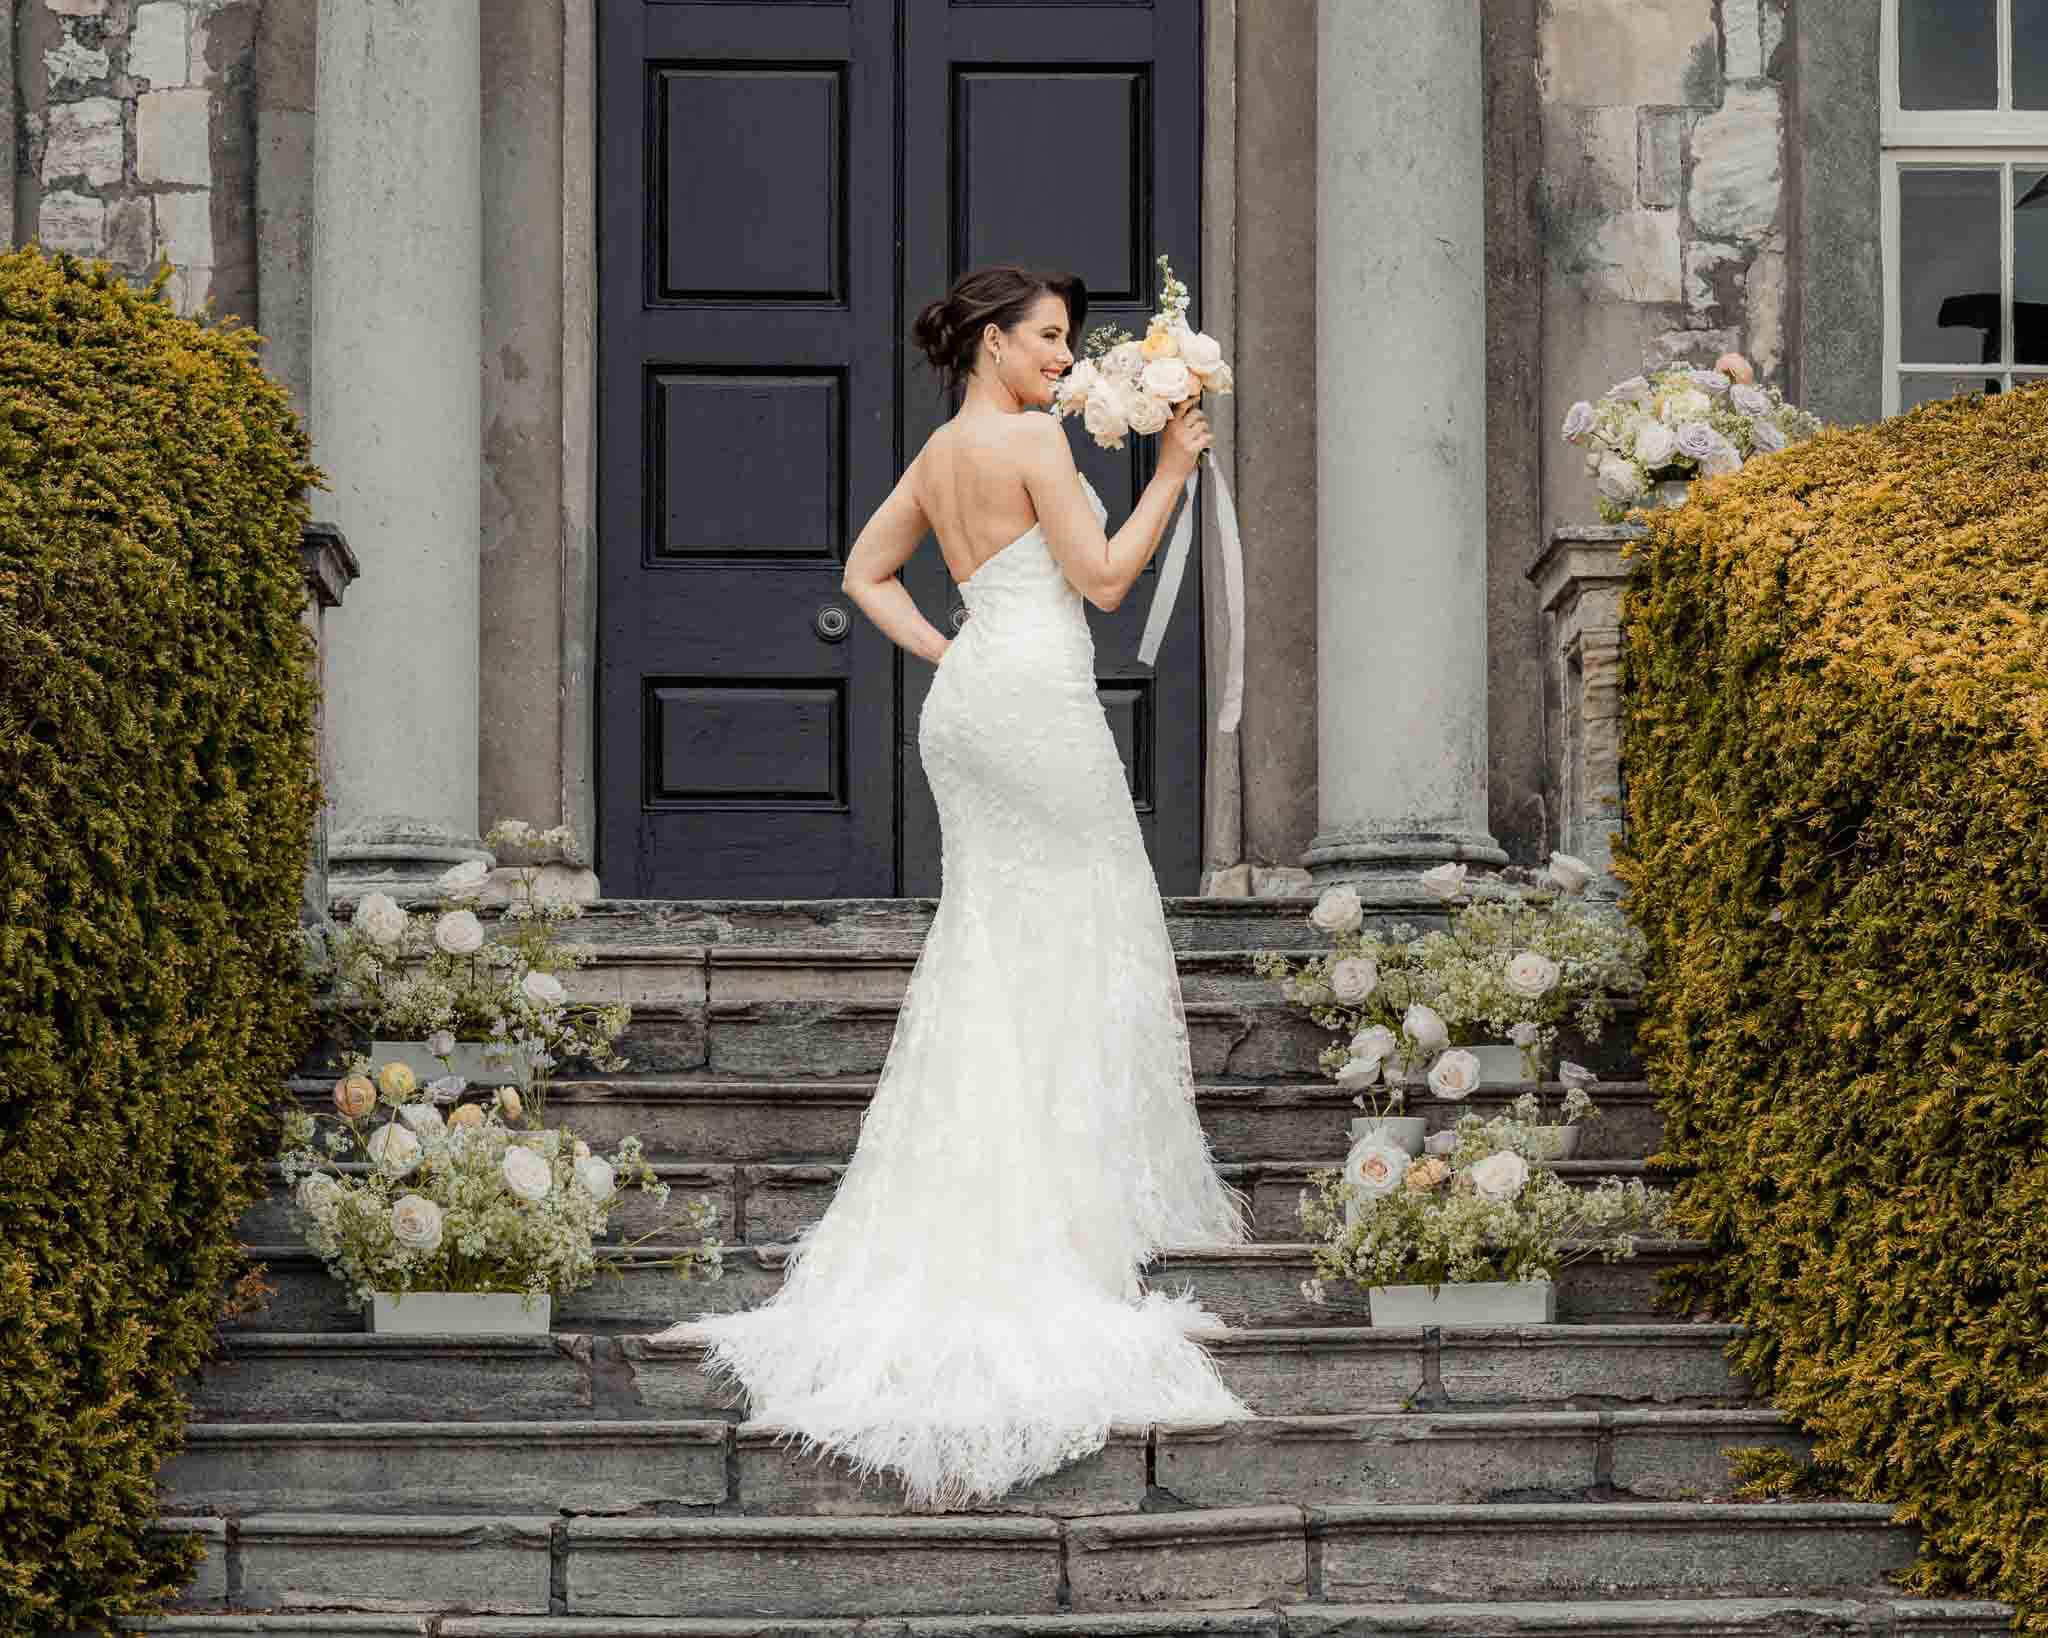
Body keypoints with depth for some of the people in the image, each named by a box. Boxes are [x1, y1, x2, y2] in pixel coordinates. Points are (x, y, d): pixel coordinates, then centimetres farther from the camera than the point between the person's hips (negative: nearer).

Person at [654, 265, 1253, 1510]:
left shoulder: (937, 457, 16)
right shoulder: (1034, 438, -9)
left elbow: (867, 573, 23)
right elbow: (1104, 578, -10)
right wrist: (1173, 469, -4)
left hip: (966, 699, 8)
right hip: (1039, 696, -8)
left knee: (995, 940, 12)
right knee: (1089, 933, 0)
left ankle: (977, 1197, 11)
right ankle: (1105, 1188, 3)